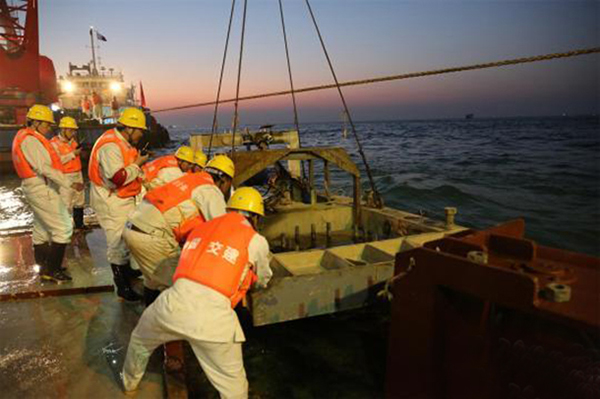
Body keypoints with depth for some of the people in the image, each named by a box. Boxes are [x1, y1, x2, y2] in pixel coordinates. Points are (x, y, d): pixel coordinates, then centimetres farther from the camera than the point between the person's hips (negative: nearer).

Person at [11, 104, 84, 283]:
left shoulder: (29, 138, 15)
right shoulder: (30, 140, -17)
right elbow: (44, 168, -25)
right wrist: (70, 184, -28)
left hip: (39, 188, 11)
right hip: (42, 189, -11)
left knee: (42, 228, 17)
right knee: (63, 228, -9)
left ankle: (45, 266, 29)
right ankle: (52, 271, -4)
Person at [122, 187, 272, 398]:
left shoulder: (202, 227, 18)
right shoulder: (256, 240, 8)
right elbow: (263, 281, 25)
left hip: (176, 301, 5)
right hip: (212, 316, -4)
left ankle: (129, 382, 61)